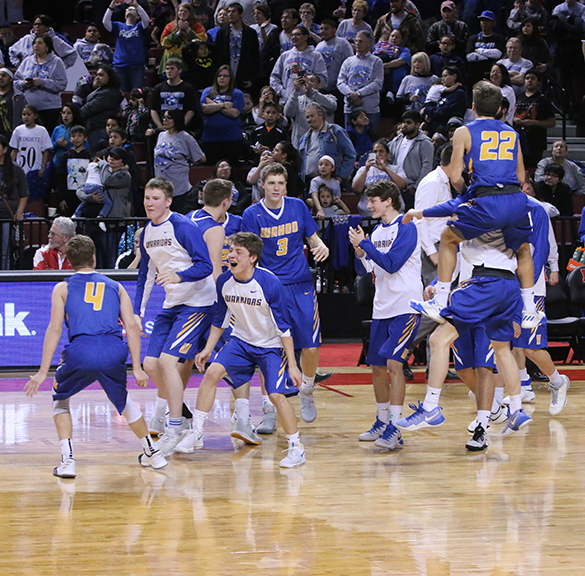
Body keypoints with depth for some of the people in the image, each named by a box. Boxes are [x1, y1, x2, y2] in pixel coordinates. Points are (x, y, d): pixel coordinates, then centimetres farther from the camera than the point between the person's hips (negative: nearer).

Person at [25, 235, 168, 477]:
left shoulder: (62, 288, 16)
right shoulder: (115, 287, 22)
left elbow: (54, 330, 5)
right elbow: (131, 327, 13)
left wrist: (43, 372, 3)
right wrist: (137, 368, 13)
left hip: (80, 351, -2)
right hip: (114, 351, 2)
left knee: (60, 399, 24)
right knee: (123, 400, 30)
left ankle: (67, 460, 7)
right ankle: (152, 454, 38)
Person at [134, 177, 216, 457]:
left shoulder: (183, 227, -16)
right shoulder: (147, 232, 9)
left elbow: (205, 266, -22)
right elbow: (146, 275, 19)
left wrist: (179, 276, -39)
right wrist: (137, 312, 13)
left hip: (198, 304, -8)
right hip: (172, 305, 8)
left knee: (167, 360, -19)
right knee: (150, 364, 3)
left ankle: (174, 430, -11)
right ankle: (182, 416, 22)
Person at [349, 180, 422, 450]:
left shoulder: (406, 227, -10)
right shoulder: (377, 232, 13)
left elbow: (392, 264, -19)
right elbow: (363, 270, 15)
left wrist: (364, 243, -15)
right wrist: (360, 252, -5)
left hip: (405, 308, -8)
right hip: (382, 308, 8)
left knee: (393, 362, -16)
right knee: (377, 366, 11)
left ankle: (395, 429, -17)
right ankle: (382, 421, 25)